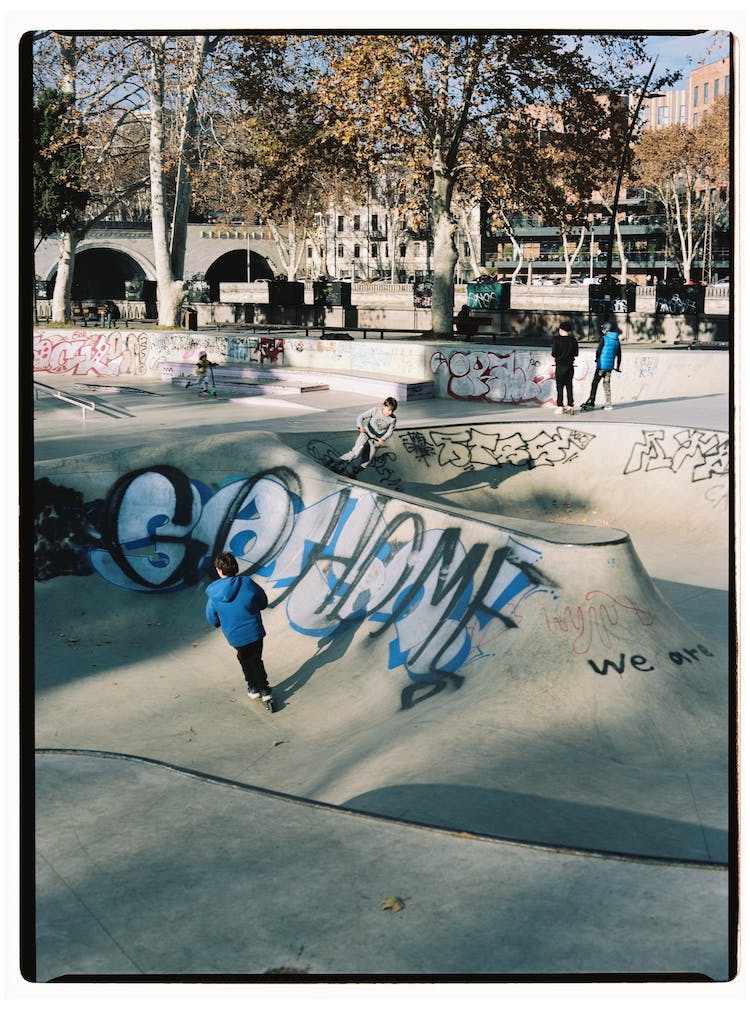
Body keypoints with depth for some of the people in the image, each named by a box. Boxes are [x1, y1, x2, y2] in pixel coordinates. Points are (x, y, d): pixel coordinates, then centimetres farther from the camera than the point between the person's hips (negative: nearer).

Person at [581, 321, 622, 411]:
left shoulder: (603, 338, -7)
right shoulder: (617, 340, 11)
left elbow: (598, 350, -10)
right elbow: (619, 355, 16)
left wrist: (597, 359, 10)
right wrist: (617, 367, 26)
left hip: (602, 364, -6)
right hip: (610, 366, 6)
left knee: (595, 383, -2)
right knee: (607, 384, 12)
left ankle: (591, 402, -6)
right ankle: (608, 404, 11)